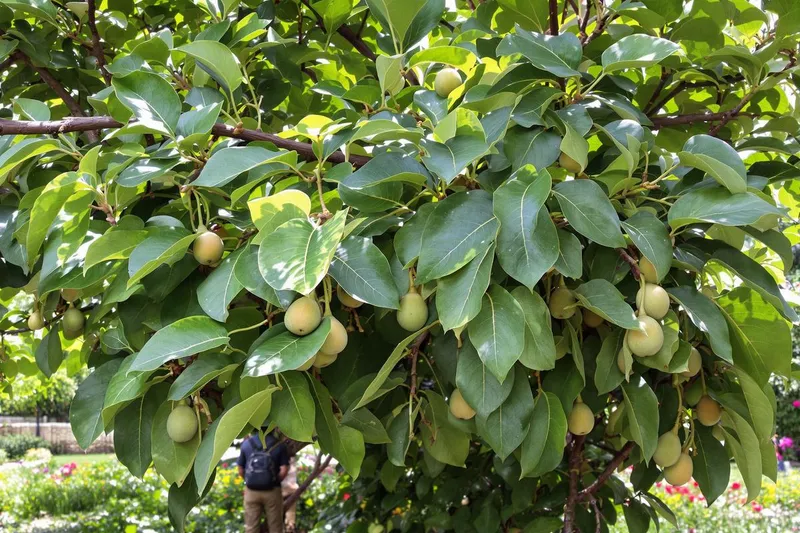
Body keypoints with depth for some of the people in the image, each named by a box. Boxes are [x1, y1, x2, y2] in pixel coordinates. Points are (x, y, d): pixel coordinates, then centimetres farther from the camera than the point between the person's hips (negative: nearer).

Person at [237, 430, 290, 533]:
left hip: (251, 491, 2)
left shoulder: (246, 443, 0)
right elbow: (284, 470, -11)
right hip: (272, 491, -1)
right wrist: (275, 481, 5)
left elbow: (241, 471, 2)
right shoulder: (279, 445, -6)